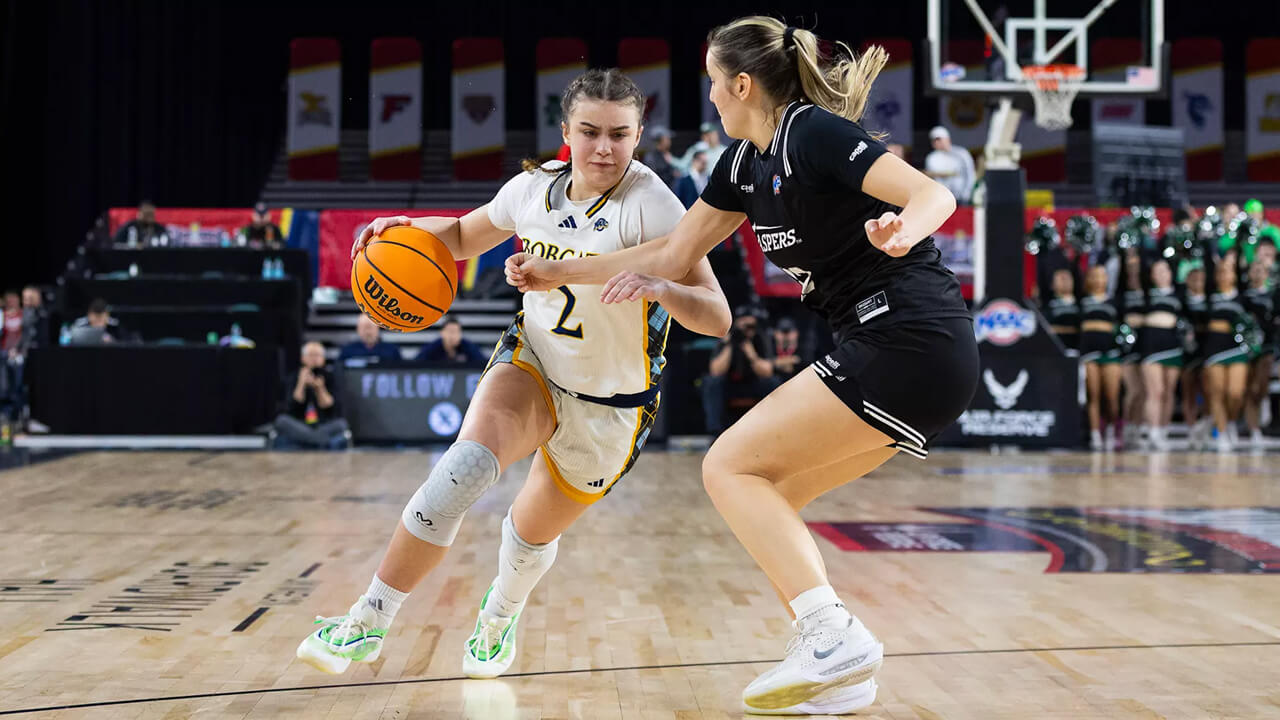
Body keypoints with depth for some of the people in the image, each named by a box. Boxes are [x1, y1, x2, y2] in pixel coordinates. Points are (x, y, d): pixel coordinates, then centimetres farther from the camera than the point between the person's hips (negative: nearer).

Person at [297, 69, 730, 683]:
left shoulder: (650, 204, -24)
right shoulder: (535, 187, -8)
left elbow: (717, 318, -30)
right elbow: (465, 236, 14)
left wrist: (658, 287, -50)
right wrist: (409, 228, -7)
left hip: (610, 407, -2)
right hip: (532, 362, 2)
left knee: (533, 531, 14)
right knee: (467, 461, -28)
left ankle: (499, 616, 51)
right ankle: (371, 620, -20)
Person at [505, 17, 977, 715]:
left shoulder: (814, 132, -12)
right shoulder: (743, 162, 14)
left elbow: (935, 194, -21)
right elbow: (673, 254, 22)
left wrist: (901, 231, -44)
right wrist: (556, 273, 22)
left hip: (913, 346, -9)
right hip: (886, 352, 9)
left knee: (730, 467, -9)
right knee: (764, 497, 9)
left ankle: (835, 635, -16)